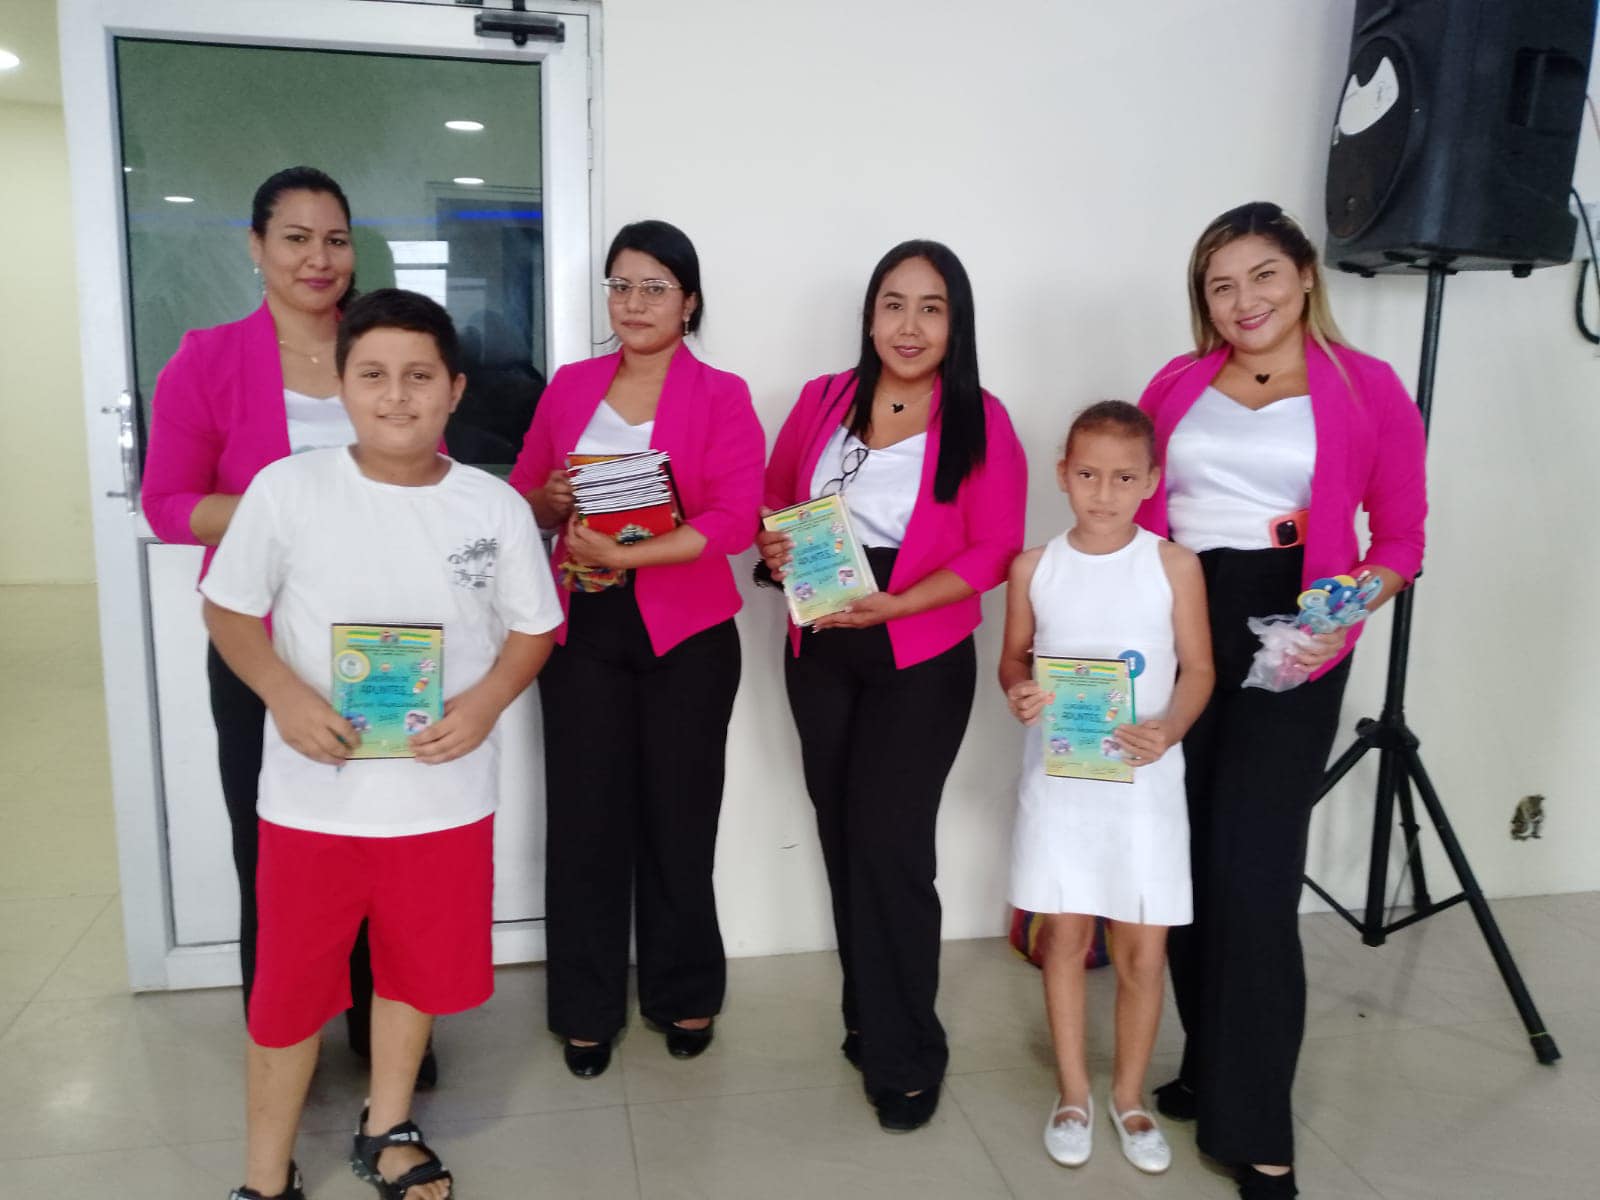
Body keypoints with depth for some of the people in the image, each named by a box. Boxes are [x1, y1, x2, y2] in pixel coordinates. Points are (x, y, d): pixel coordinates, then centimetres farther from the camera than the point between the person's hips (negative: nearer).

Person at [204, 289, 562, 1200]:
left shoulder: (496, 505, -6)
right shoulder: (287, 488, -9)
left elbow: (533, 629, 3)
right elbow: (228, 610, 1)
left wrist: (486, 700, -16)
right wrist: (285, 694, -16)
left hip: (445, 793, 1)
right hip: (312, 793, -1)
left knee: (421, 968, 17)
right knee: (291, 984, 11)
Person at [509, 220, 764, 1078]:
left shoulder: (720, 396, 0)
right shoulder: (569, 387, 11)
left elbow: (735, 518, -12)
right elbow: (521, 494, 14)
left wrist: (626, 554, -21)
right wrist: (550, 503, -9)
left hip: (684, 633, -2)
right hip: (581, 629, 3)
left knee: (678, 817, 6)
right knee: (583, 819, 4)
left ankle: (684, 996, 26)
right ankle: (586, 1010, 21)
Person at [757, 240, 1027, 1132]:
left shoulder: (982, 422, -8)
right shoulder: (822, 400, 3)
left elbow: (994, 552, -11)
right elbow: (774, 501, 14)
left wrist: (894, 604, -22)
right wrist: (775, 548, -8)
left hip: (922, 661, -4)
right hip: (820, 653, 4)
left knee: (889, 844, -6)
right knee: (844, 840, 13)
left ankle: (905, 1055, 14)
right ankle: (874, 1021, 32)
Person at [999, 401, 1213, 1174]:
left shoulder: (1175, 566, -5)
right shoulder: (1034, 567, -1)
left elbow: (1199, 668, -2)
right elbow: (1014, 656, 8)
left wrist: (1169, 728, -20)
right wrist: (1016, 694, -14)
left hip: (1144, 778, -1)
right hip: (1058, 774, 1)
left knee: (1144, 947, 6)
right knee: (1065, 935, 10)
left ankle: (1128, 1094, 30)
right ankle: (1073, 1092, 29)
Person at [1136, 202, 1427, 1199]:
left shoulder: (1368, 390, 1)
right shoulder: (1174, 385, 9)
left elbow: (1401, 539, 3)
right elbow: (1136, 516, 12)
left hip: (1288, 644, -3)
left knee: (1252, 872, -7)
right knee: (1187, 861, 10)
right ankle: (1208, 1067, 28)